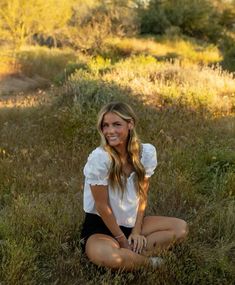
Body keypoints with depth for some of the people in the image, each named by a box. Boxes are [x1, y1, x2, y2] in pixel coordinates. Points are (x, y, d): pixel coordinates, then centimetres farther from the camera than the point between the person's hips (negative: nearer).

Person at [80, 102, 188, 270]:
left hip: (132, 221, 5)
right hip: (100, 225, -5)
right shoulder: (99, 158, -25)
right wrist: (123, 241, -12)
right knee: (108, 256, -37)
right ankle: (149, 262, -6)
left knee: (181, 228, -6)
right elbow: (102, 205, -18)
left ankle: (130, 255, -12)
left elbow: (143, 194, -1)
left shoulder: (146, 152, -11)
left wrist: (137, 230, -7)